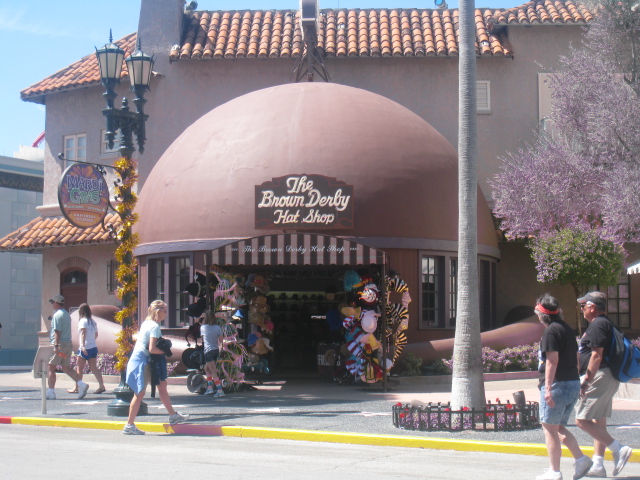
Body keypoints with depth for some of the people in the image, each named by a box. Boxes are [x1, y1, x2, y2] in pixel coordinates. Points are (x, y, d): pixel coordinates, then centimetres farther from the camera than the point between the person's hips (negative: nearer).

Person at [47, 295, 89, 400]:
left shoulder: (57, 315, -11)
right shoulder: (67, 314, 17)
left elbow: (57, 331, -19)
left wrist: (56, 346, -23)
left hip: (60, 344, -9)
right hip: (68, 344, 9)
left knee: (51, 368, -1)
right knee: (66, 368, 12)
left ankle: (50, 393, -2)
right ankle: (81, 384, -3)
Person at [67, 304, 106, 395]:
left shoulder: (83, 321, -9)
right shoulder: (93, 321, 12)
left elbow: (83, 333, -21)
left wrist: (83, 345, -30)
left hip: (85, 349, -7)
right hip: (94, 348, 7)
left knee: (79, 369, 2)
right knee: (94, 368, 6)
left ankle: (77, 388, 6)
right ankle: (101, 386, -5)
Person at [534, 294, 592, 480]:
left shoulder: (550, 331, -11)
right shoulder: (568, 329, 15)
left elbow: (552, 360, -19)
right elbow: (575, 358, 20)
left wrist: (547, 387, -21)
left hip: (557, 385, -9)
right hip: (573, 384, 9)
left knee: (550, 428, -1)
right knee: (559, 427, 17)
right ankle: (580, 458, 4)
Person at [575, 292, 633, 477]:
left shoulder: (597, 325, -14)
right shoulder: (605, 323, 19)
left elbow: (596, 356, -21)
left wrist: (586, 381, -21)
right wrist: (588, 379, 23)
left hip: (599, 377, -11)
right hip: (607, 379, 11)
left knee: (582, 420, -11)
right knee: (598, 422, 11)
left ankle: (618, 449, -12)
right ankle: (598, 465, 13)